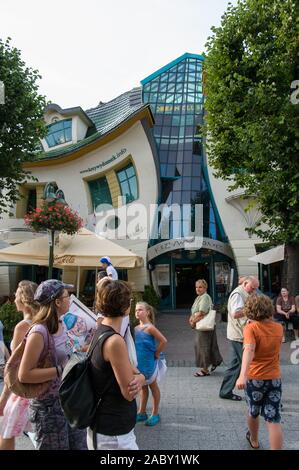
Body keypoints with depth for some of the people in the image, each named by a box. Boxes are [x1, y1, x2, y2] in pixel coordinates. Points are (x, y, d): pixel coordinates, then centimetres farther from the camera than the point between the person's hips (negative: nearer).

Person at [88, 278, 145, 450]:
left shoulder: (100, 333, 3)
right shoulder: (114, 341, -26)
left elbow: (132, 372, 7)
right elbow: (128, 393, -20)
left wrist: (139, 379, -14)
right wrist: (139, 378, -1)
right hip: (113, 435, -9)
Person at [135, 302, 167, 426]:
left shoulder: (150, 327, -18)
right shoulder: (136, 328, 2)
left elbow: (163, 341, -23)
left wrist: (156, 354, -15)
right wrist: (135, 357, 4)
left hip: (149, 362, -6)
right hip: (139, 363, 6)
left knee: (153, 387, 10)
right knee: (143, 387, 18)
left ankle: (155, 414, 23)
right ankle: (142, 412, 31)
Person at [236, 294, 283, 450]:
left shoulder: (251, 328, -17)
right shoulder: (279, 328, -2)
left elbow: (249, 350, -33)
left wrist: (242, 375, -42)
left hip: (254, 378, -2)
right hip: (275, 378, 2)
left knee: (253, 412, 23)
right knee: (274, 419, 4)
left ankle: (254, 440, 47)